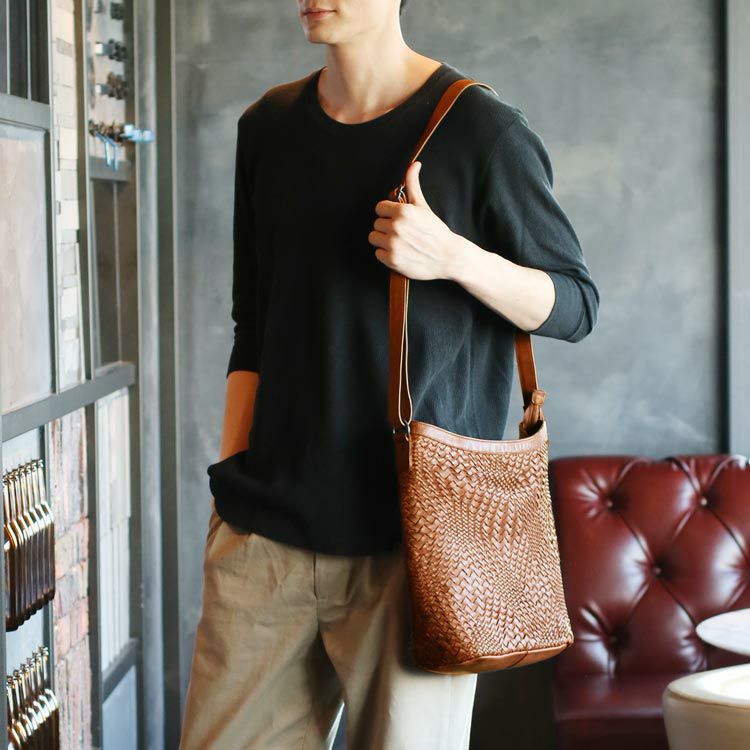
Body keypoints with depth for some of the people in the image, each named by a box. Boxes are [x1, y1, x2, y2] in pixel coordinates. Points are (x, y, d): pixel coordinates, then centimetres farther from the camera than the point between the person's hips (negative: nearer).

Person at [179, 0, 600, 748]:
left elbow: (574, 305, 1)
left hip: (414, 538, -4)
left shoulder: (480, 129, -4)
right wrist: (230, 484, 11)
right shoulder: (268, 126, 11)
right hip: (267, 530, 4)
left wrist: (453, 257, -17)